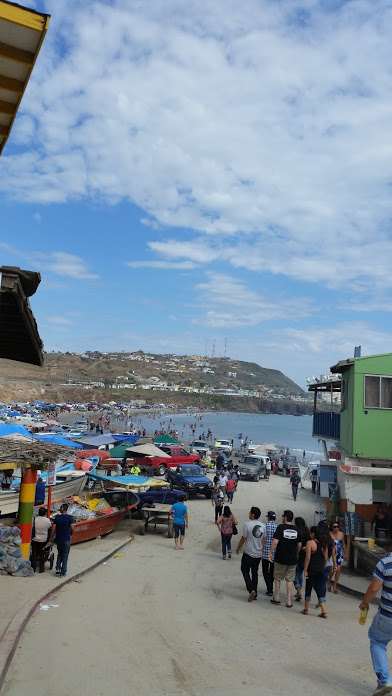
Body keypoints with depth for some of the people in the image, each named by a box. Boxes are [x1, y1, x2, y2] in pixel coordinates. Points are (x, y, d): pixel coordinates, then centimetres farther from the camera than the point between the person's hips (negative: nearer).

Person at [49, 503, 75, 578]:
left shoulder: (57, 517, -4)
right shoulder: (69, 517, -11)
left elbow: (53, 528, -5)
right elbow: (72, 528, -14)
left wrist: (50, 537, 6)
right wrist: (70, 534, 6)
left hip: (58, 539, 3)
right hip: (66, 540, -3)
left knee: (59, 554, 24)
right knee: (65, 556, 7)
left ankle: (58, 568, 13)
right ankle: (63, 573, 10)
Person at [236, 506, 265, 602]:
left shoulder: (247, 525, -16)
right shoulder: (263, 526, 0)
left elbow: (243, 539, -10)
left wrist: (238, 548, 5)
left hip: (248, 553, -5)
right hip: (259, 554, 5)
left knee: (245, 571, 7)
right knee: (255, 572, 17)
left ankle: (251, 590, -8)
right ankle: (255, 593, 20)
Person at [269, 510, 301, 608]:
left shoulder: (281, 527, -11)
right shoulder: (296, 530, 2)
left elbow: (275, 542, -18)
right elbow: (299, 545, 7)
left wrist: (270, 553, -9)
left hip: (281, 558, -3)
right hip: (292, 559, 3)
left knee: (278, 577, 15)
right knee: (289, 579, 11)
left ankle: (277, 597, 20)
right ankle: (288, 601, 10)